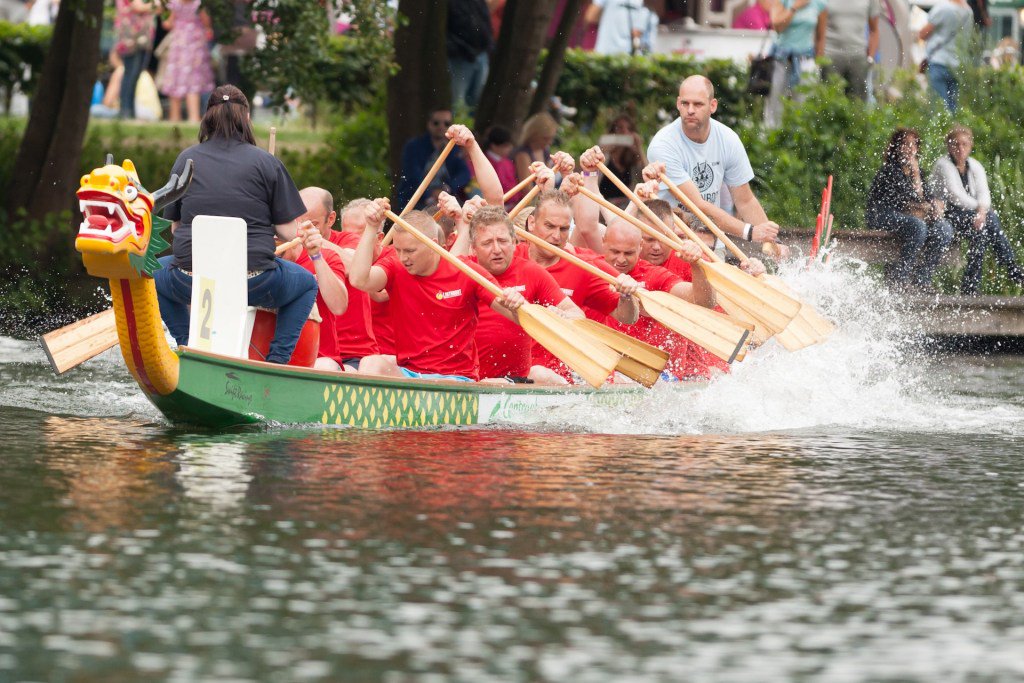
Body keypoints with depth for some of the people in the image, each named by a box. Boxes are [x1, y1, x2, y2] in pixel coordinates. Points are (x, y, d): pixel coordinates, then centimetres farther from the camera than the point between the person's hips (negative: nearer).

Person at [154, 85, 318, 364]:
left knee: (155, 273, 36)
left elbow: (174, 226, 11)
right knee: (307, 284, 28)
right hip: (254, 284, -2)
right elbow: (288, 232, 0)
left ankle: (188, 346, 19)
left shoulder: (185, 160, 6)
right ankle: (277, 359, 10)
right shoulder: (267, 163, 0)